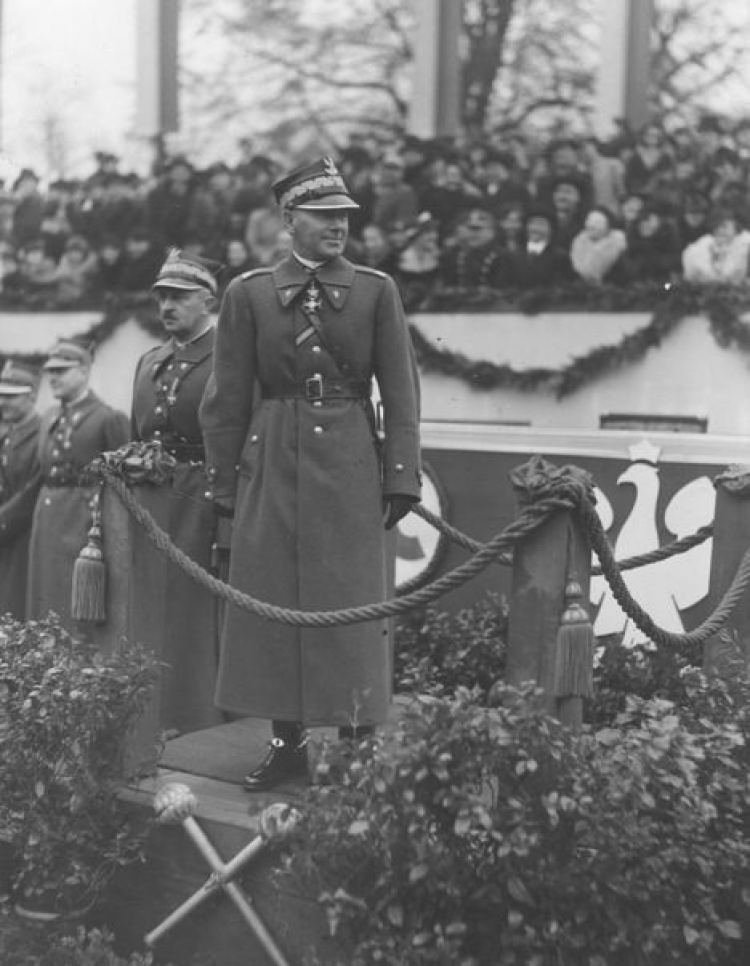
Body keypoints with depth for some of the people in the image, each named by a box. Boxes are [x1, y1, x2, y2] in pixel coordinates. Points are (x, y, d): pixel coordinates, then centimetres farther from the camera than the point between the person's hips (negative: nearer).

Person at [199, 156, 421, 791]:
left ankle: (359, 746, 12)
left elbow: (400, 392, 2)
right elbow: (227, 398, 5)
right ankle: (288, 743, 18)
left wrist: (401, 478, -4)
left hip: (350, 464, -1)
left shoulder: (376, 290, 3)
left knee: (352, 605, 1)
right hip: (272, 464, 1)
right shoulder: (249, 294, 4)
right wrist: (225, 485, 3)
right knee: (271, 602, 5)